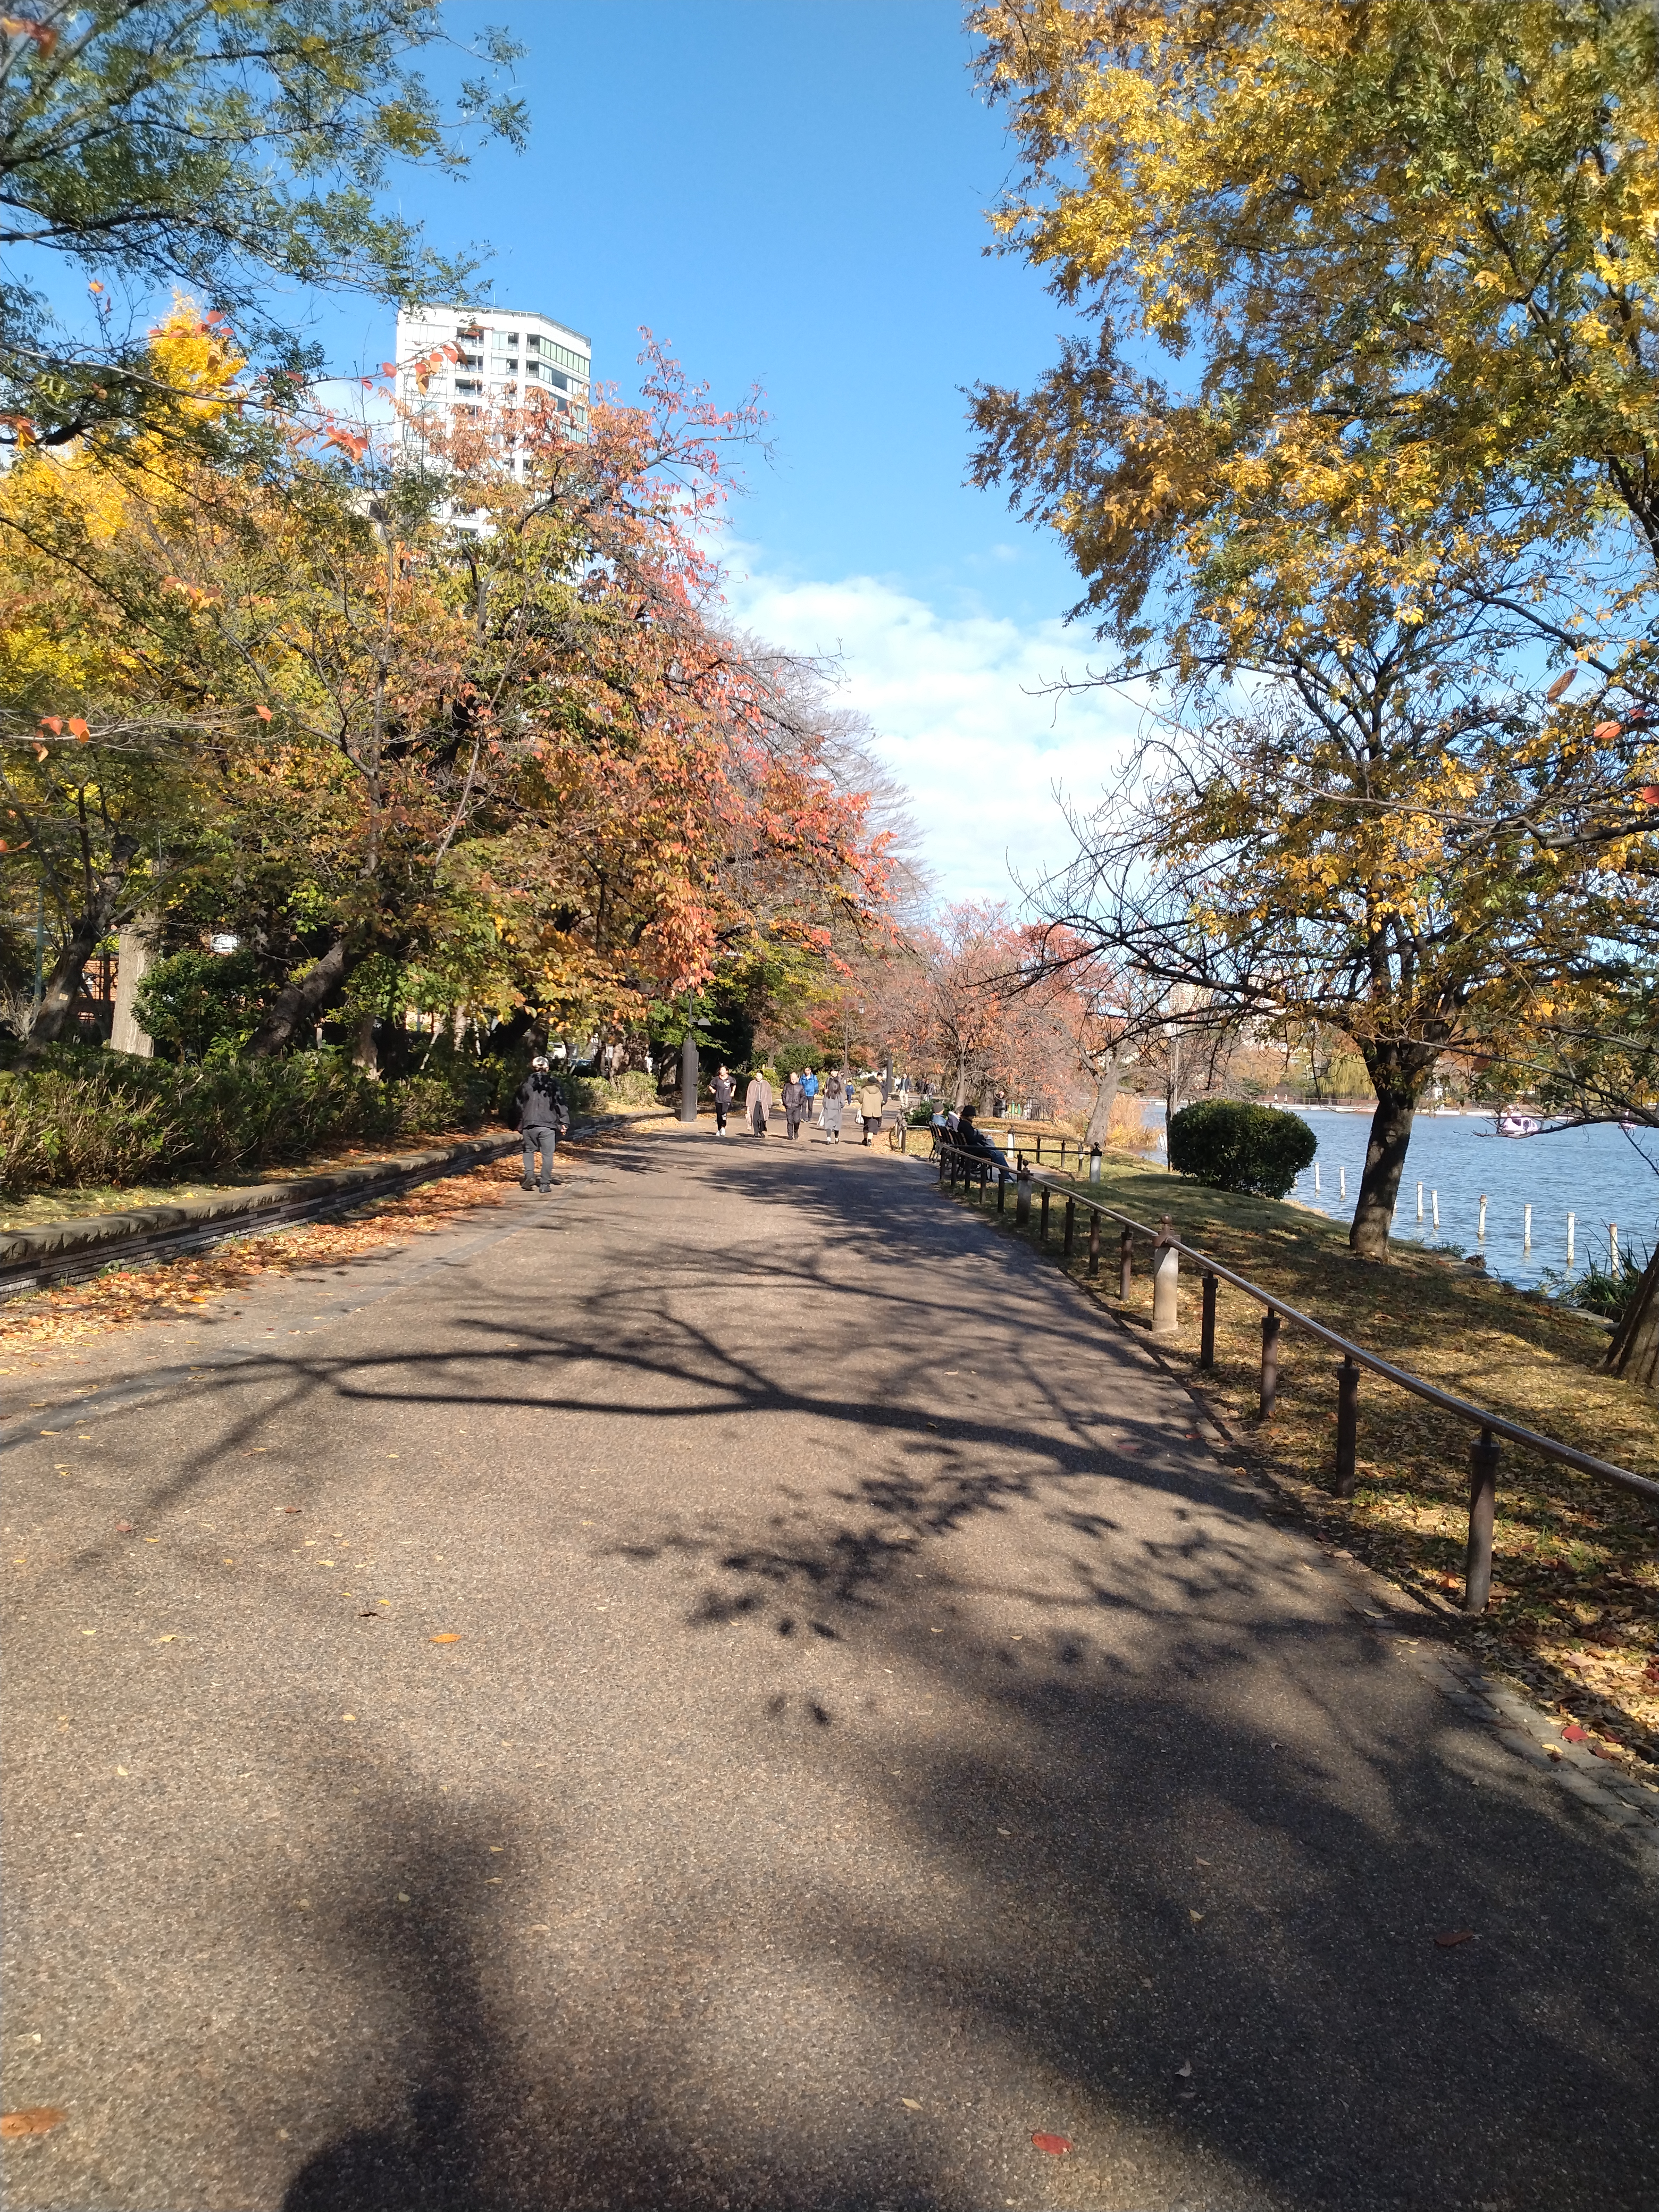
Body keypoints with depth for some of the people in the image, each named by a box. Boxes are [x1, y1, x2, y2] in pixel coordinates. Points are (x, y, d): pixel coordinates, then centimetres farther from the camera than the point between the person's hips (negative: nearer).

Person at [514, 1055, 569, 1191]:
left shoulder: (526, 1083, 7)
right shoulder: (552, 1084, 0)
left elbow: (518, 1104, 12)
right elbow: (561, 1104, -4)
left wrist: (520, 1124, 21)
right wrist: (564, 1122, -1)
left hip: (529, 1124, 2)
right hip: (548, 1125, -2)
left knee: (529, 1150, 19)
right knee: (547, 1154, 4)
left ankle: (529, 1175, -3)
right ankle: (545, 1184, 1)